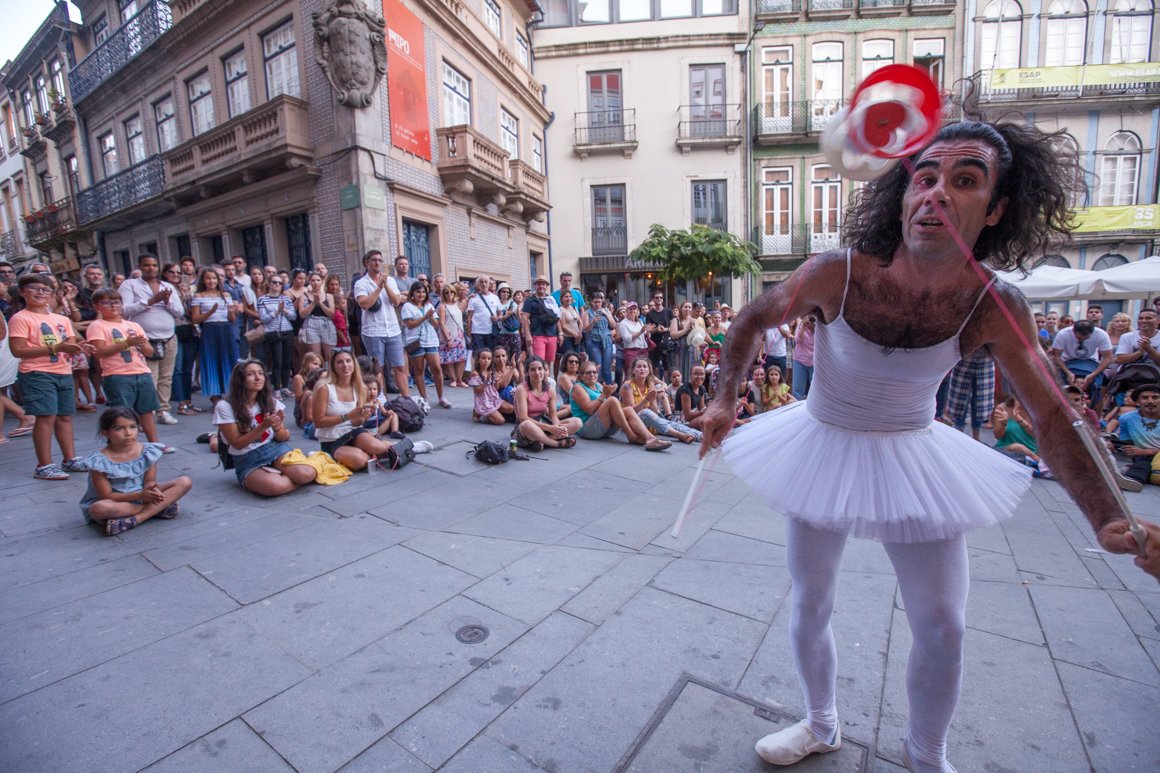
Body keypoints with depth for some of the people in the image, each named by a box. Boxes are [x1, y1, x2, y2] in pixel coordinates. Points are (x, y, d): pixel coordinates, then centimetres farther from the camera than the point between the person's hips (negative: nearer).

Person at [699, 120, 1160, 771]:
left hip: (911, 457, 1)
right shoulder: (837, 274, -23)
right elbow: (753, 321, -6)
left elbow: (1053, 417, -6)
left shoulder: (995, 308, -17)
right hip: (823, 449, -1)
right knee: (810, 606, 11)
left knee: (943, 628, 7)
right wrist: (726, 401, -8)